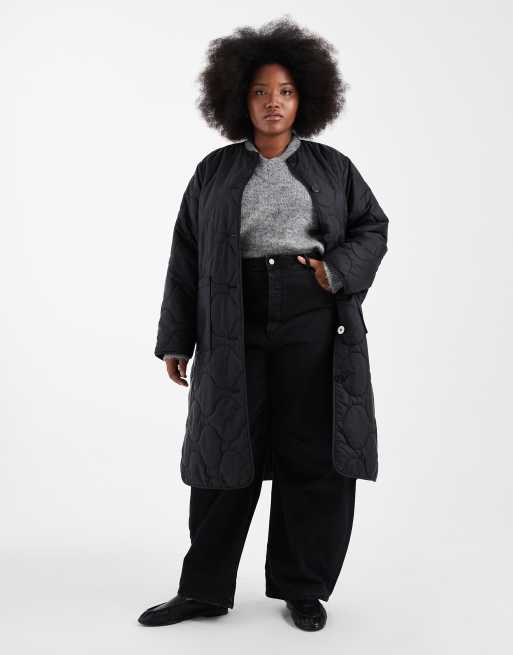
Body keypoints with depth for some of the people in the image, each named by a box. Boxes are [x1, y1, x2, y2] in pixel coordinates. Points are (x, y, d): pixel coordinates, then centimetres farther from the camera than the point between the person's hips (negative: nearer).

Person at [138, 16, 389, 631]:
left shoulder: (332, 167, 10)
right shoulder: (214, 172, 9)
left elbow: (372, 229, 12)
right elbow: (186, 258, 7)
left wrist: (336, 269, -8)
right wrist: (175, 339, 3)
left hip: (315, 327, 0)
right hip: (235, 330, 0)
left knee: (315, 455, 2)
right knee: (227, 453, 4)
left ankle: (304, 588, 17)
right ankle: (204, 589, 16)